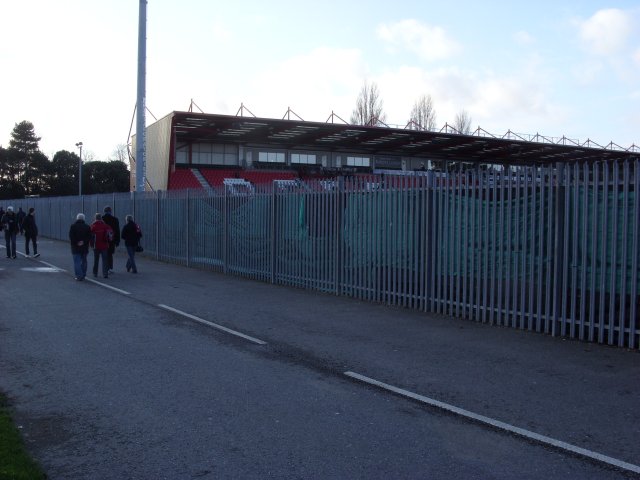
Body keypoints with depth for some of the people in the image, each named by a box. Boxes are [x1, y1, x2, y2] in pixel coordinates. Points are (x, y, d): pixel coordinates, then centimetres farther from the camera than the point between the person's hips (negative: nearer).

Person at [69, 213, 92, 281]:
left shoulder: (73, 226, -4)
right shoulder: (87, 227, 3)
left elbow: (71, 237, -11)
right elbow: (90, 237, -4)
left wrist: (76, 243, -6)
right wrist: (84, 242, -9)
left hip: (75, 247, -3)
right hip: (85, 247, 3)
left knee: (77, 262, -2)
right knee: (84, 261, 14)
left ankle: (79, 276, -12)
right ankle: (83, 275, 19)